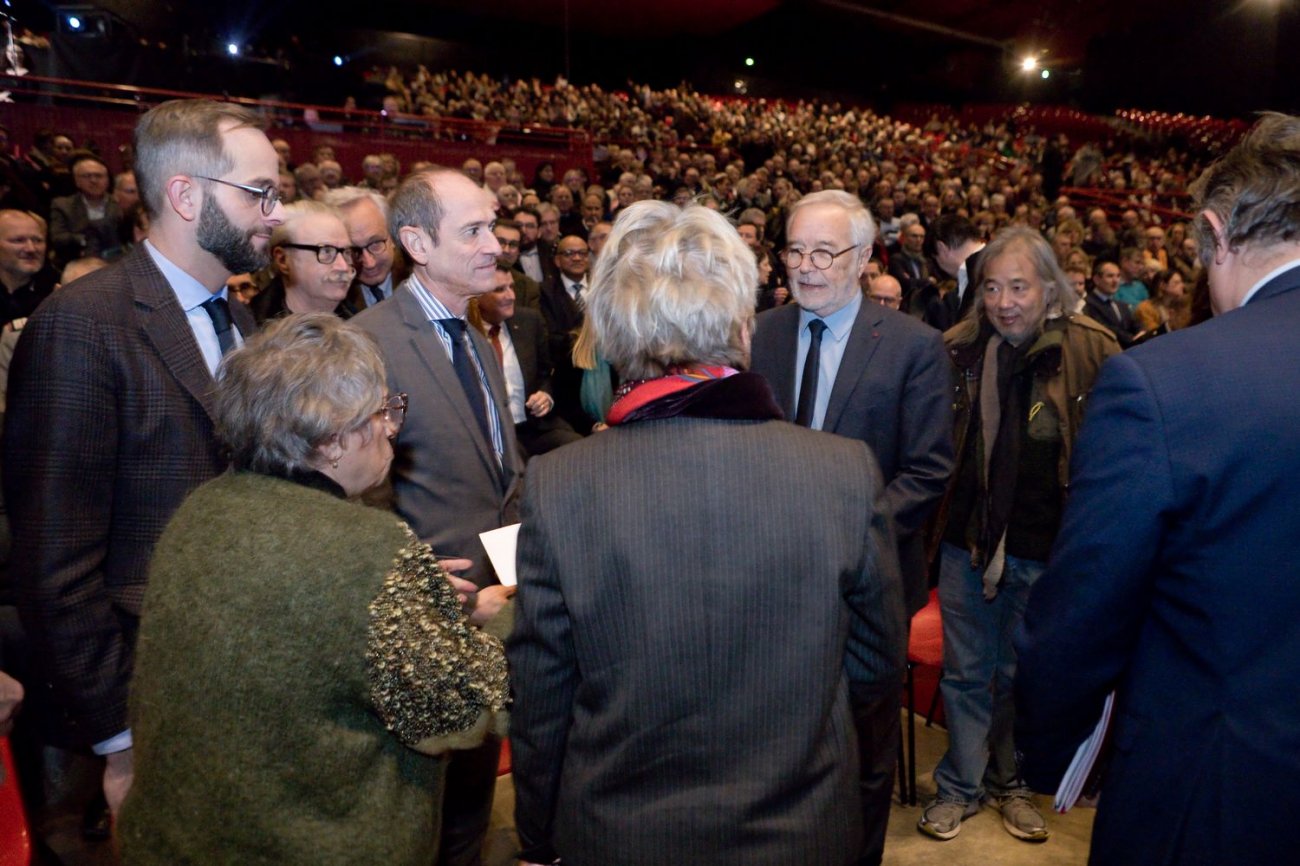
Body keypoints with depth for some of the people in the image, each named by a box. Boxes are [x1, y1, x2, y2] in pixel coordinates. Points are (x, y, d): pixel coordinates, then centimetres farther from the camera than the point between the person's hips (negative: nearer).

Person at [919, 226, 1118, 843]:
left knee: (1021, 674, 16)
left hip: (1045, 547, -1)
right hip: (967, 539, 2)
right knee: (965, 671, 13)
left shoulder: (1091, 352, -8)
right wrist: (931, 524, 2)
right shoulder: (958, 349, -2)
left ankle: (1011, 781, 37)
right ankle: (961, 785, 31)